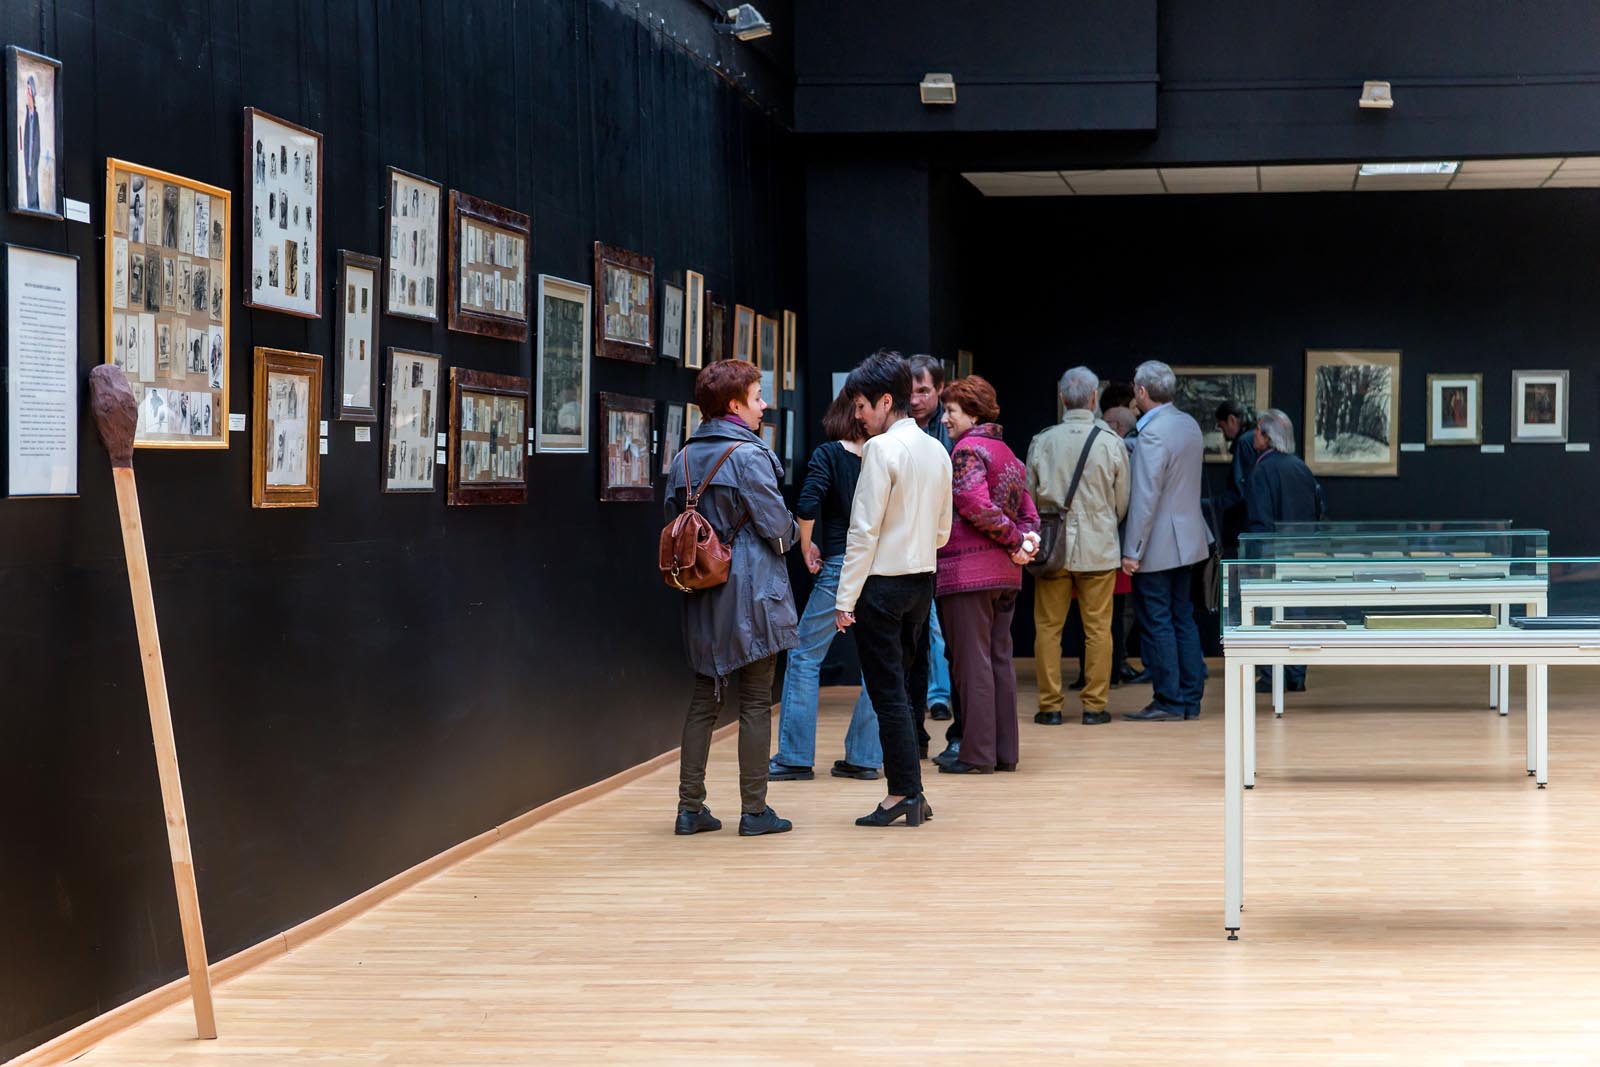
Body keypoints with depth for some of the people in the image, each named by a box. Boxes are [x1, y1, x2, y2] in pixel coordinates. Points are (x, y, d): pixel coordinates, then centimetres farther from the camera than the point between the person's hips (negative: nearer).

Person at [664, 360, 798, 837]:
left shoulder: (685, 458, 7)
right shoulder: (749, 456, -14)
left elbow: (673, 521, 11)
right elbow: (776, 525, -14)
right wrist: (792, 532, 7)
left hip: (703, 598, 7)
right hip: (751, 592, -6)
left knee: (705, 698, 12)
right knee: (755, 702, 1)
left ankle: (690, 806, 11)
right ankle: (754, 810, 4)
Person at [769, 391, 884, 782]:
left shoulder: (828, 454, -6)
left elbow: (807, 505, -18)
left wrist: (807, 546, -2)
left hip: (839, 566, -3)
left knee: (805, 658, 5)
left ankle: (795, 757, 5)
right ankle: (864, 757, 11)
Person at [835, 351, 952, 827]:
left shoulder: (882, 449, -13)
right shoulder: (937, 450, 10)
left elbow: (864, 530, -15)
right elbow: (943, 531, 15)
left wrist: (845, 598, -12)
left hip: (882, 584, -7)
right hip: (923, 580, 8)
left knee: (888, 691, -4)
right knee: (910, 686, 11)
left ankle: (903, 793, -4)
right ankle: (912, 793, 12)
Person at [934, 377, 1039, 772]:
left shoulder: (967, 450, -10)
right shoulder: (1007, 453, 18)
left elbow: (977, 506, -20)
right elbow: (1028, 514, 14)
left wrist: (1016, 539, -10)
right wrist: (1022, 541, -3)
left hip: (968, 571, -9)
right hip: (1005, 573, 9)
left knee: (973, 662, -5)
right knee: (1000, 659, 12)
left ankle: (978, 754, -3)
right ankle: (1005, 751, 15)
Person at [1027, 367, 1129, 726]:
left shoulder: (1042, 442, -3)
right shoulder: (1111, 442, -5)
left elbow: (1028, 498, 5)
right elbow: (1121, 502, 4)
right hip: (1098, 548, 0)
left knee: (1048, 627, 7)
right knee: (1097, 628, 5)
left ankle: (1050, 706, 8)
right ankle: (1094, 706, 7)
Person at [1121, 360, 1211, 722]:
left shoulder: (1152, 434, -19)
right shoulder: (1190, 425, 9)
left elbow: (1145, 497, -21)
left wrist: (1132, 551, -17)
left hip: (1158, 543, -9)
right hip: (1187, 539, 9)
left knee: (1157, 623, -2)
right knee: (1182, 618, 13)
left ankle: (1169, 702, 1)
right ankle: (1191, 699, 16)